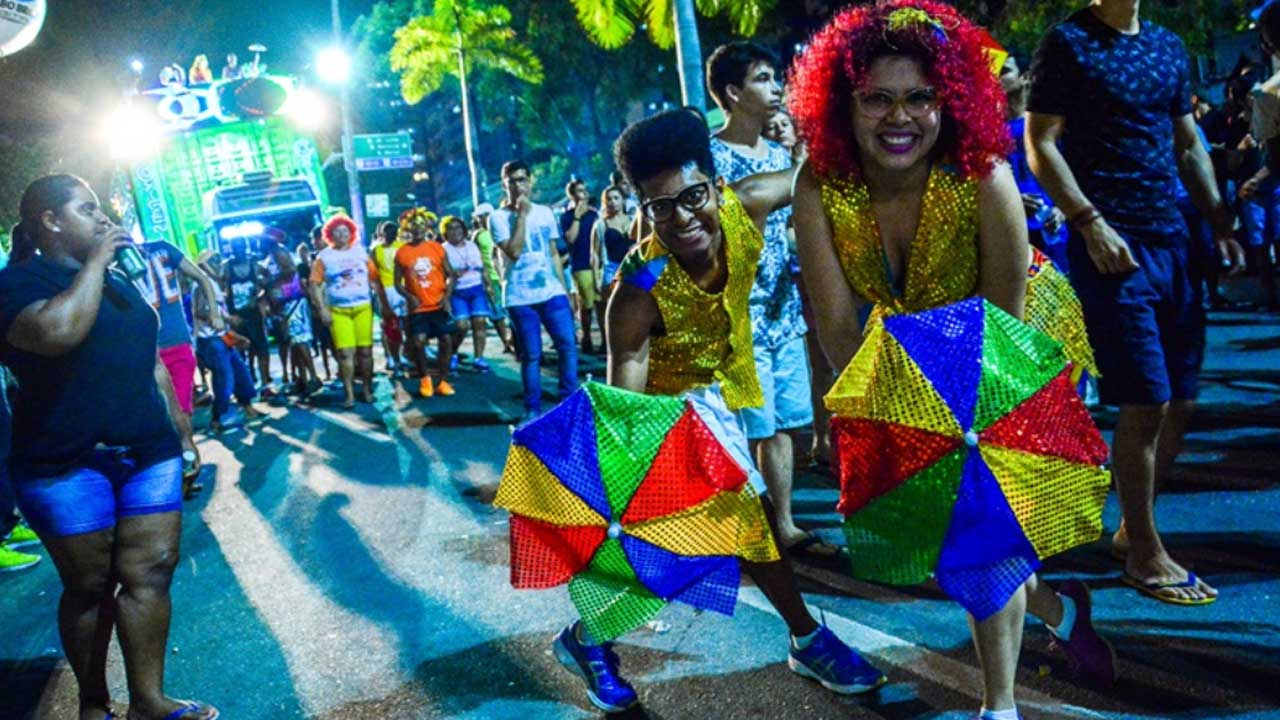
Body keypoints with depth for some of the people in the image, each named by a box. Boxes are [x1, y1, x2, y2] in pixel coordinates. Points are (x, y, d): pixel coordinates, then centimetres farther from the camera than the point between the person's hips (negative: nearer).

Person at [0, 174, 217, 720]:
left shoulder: (117, 282, 18)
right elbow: (56, 332, -28)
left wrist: (176, 432, 17)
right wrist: (94, 261, -17)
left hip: (148, 453, 6)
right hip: (67, 464, -6)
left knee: (150, 574, 1)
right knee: (90, 587, 3)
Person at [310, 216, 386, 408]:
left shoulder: (361, 253, 8)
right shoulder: (323, 257, 2)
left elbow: (375, 280, 10)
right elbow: (315, 285, -2)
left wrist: (384, 304, 6)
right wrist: (322, 310, -9)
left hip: (363, 308, 2)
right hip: (338, 310, -2)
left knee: (365, 350, 3)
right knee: (345, 352, -6)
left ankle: (367, 390, 14)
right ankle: (349, 394, 0)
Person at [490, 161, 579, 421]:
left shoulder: (545, 212, 11)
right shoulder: (499, 217, -2)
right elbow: (514, 251, -16)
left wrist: (565, 288, 10)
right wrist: (522, 215, -13)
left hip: (552, 293, 3)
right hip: (521, 298, -3)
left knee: (568, 347, -5)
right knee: (531, 355, 0)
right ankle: (532, 409, 11)